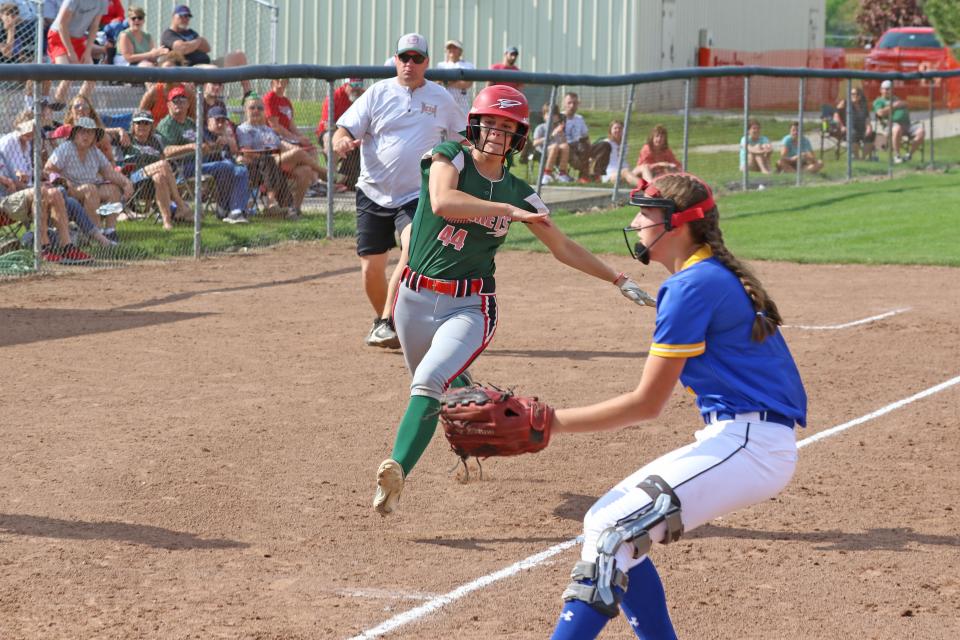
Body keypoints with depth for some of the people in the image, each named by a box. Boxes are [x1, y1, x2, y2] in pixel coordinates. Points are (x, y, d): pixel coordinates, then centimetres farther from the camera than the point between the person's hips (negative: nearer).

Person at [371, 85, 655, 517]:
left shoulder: (518, 194, 3)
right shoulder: (448, 158, -5)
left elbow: (563, 248, 15)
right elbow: (442, 202, -27)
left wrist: (618, 279, 12)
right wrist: (508, 211, -30)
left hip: (470, 306, -1)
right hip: (415, 299, 1)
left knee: (429, 382, -24)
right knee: (445, 386, 18)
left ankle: (397, 471, -37)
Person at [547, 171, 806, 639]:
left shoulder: (691, 286, -13)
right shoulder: (721, 276, 16)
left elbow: (647, 403, -14)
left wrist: (556, 423, -11)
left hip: (748, 444, -10)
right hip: (736, 440, 10)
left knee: (612, 531, -20)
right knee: (609, 525, 12)